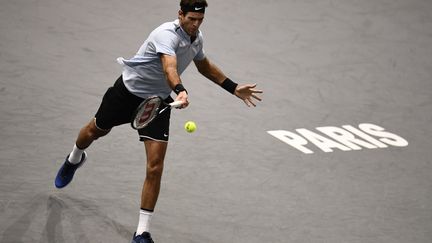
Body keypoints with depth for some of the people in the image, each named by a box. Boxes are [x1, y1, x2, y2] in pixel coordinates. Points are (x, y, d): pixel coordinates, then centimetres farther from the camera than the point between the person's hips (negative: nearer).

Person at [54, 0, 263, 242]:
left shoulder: (197, 37, -4)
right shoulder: (167, 35, -30)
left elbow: (205, 66, 18)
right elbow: (169, 68, -49)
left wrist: (234, 88, 14)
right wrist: (181, 91, -68)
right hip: (129, 89, -4)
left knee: (155, 166, -12)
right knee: (96, 130, 24)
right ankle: (74, 159, 62)